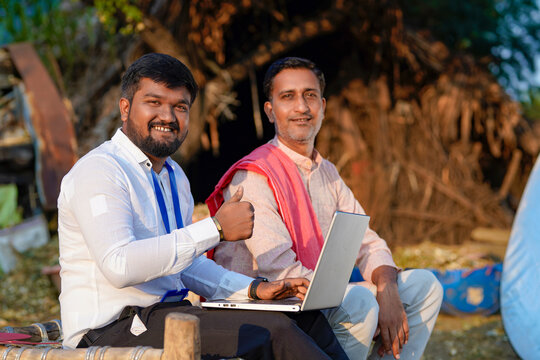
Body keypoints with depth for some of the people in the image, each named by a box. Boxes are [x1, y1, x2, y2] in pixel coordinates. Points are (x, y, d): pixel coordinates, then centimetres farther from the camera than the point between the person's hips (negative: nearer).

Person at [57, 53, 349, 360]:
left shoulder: (174, 176, 18)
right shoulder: (99, 170, -12)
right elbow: (119, 266, -27)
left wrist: (253, 289, 6)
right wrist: (216, 228, -23)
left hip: (167, 317, 9)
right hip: (111, 332, -9)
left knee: (305, 319, -2)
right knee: (271, 333, -21)